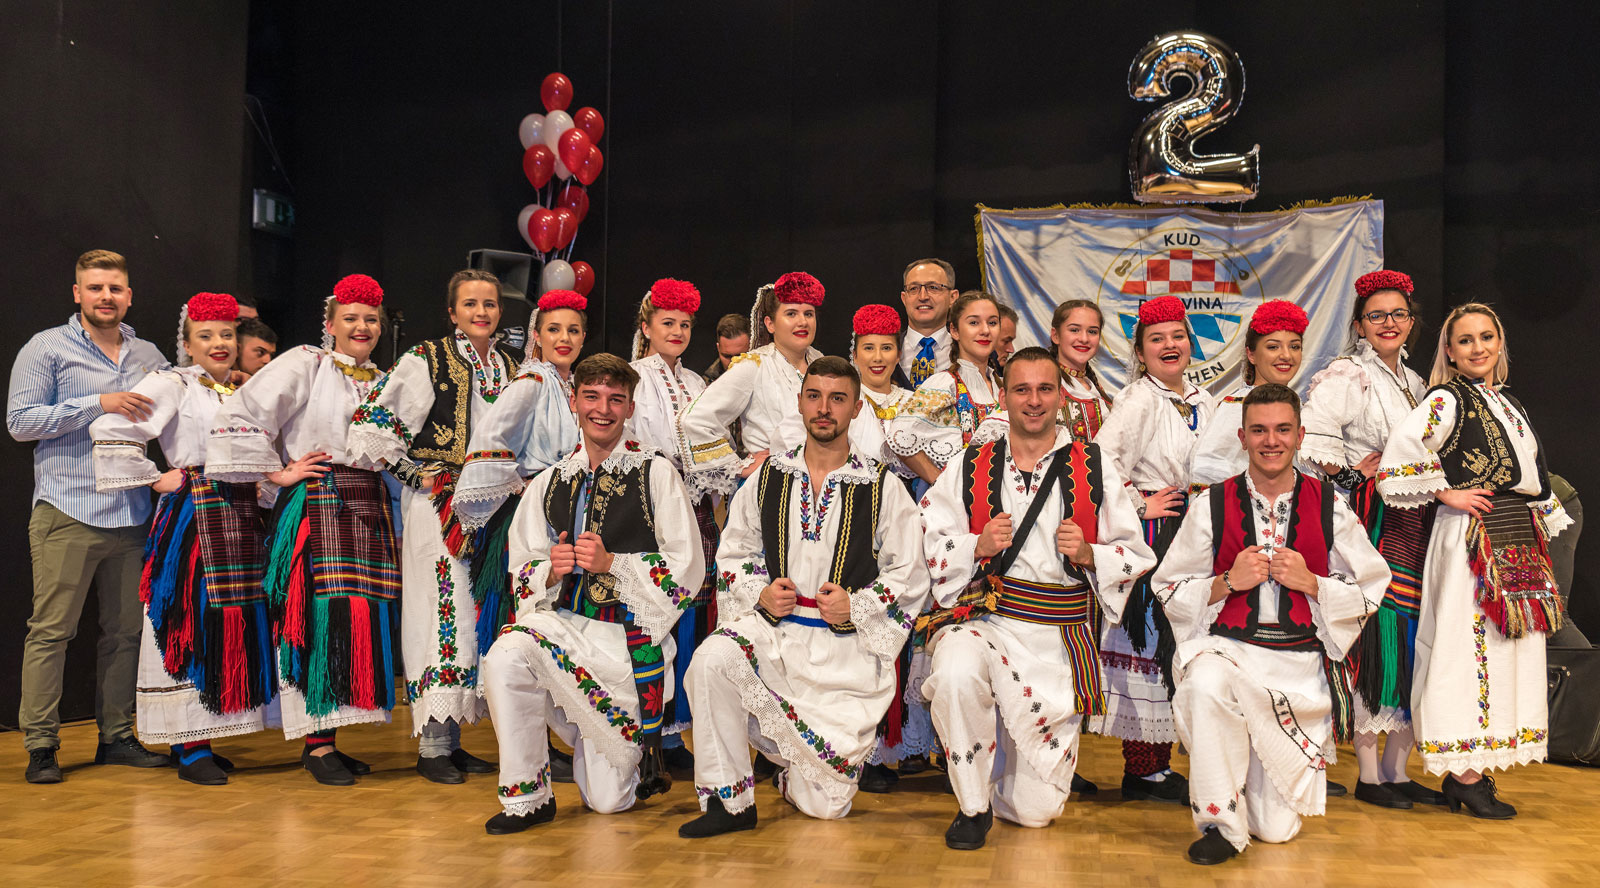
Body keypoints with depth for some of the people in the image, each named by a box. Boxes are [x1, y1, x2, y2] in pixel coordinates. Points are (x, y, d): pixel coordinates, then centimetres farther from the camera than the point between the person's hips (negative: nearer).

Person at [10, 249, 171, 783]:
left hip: (132, 516, 5)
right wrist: (98, 404, -13)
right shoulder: (47, 348, 2)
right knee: (51, 630, -4)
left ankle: (116, 736, 16)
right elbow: (19, 421, -5)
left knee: (126, 629, 7)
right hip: (67, 514, -5)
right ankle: (40, 745, 4)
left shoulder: (149, 356, 17)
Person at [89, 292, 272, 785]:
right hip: (194, 517, -6)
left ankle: (206, 738, 15)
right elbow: (110, 429, -12)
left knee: (232, 624, 6)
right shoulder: (172, 384, -2)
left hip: (240, 518, 6)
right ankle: (189, 747, 0)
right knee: (192, 625, -6)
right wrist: (156, 478, -9)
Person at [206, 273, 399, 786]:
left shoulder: (385, 382, 19)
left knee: (364, 619, 2)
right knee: (322, 619, -11)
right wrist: (278, 473, -6)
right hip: (316, 505, -6)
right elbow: (239, 417, -8)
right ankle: (316, 743, -3)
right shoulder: (305, 365, 0)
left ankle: (327, 737, 11)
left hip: (369, 508, 6)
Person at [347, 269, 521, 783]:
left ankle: (452, 738, 17)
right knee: (444, 615, -8)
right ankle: (432, 746, 1)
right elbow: (371, 423, -8)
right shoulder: (426, 360, -4)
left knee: (481, 618, 6)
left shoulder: (511, 368, 13)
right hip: (438, 505, -6)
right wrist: (418, 474, -7)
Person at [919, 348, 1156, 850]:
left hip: (1059, 639, 0)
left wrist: (1087, 554, -12)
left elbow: (1137, 555, 8)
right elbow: (924, 544, 5)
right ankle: (973, 806, -12)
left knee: (1037, 810, 1)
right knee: (957, 672, -38)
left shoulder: (1095, 470, 7)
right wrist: (979, 546, -12)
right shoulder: (970, 468, 7)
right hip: (982, 619, 0)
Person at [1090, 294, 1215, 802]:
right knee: (1147, 642, -4)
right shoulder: (1139, 399, -12)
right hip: (1151, 533, -8)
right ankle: (1141, 771, 5)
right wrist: (1140, 506, -14)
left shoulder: (1201, 400, 13)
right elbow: (1101, 461, -24)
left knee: (1177, 642, 11)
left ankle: (1159, 763, 21)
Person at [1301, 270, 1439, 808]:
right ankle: (1368, 776, 2)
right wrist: (1360, 471, -12)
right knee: (1373, 638, -8)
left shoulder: (1413, 383, 20)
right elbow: (1312, 440, -18)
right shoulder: (1346, 376, -5)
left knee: (1413, 639, 6)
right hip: (1371, 525, -8)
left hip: (1414, 524, 8)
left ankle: (1397, 768, 16)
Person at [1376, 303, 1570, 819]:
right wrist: (1447, 493, -16)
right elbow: (1404, 446, -25)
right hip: (1472, 538, -9)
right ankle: (1464, 776, -1)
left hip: (1520, 539, 9)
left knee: (1506, 653, 8)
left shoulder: (1507, 402, 19)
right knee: (1473, 647, -8)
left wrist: (1546, 524, 19)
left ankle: (1471, 772, 16)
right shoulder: (1448, 399, -8)